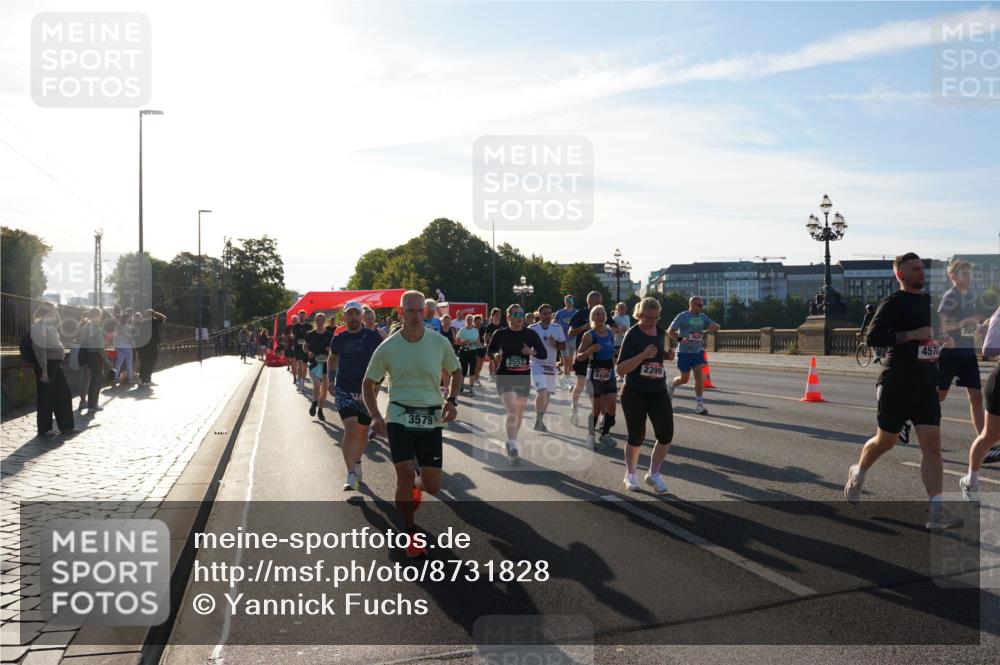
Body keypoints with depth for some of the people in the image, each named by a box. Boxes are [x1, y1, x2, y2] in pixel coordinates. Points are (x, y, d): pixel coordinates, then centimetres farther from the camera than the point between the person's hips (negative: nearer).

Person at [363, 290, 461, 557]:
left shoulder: (440, 342, -3)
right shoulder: (387, 347, -4)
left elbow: (456, 372, 13)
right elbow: (368, 383, 7)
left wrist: (451, 400, -3)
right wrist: (375, 416, -7)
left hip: (431, 418, 1)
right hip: (399, 416, -1)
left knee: (433, 486, 0)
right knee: (405, 474, -12)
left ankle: (416, 485, 39)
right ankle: (410, 533, 10)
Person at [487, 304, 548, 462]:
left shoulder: (530, 334, 0)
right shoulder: (500, 334, -3)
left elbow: (544, 353, 1)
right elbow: (490, 351, 10)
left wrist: (532, 352, -20)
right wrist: (495, 356, -13)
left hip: (524, 377, 3)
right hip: (505, 377, -3)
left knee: (519, 413, 14)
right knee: (512, 411, -18)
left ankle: (511, 442, 35)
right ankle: (513, 447, -12)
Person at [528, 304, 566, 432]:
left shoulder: (557, 328, 4)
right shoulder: (532, 329, -4)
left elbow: (563, 346, 6)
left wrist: (556, 344, -13)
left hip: (551, 366, 4)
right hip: (537, 365, -4)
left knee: (547, 394, 9)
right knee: (542, 392, -18)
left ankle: (540, 421, 24)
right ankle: (538, 421, -6)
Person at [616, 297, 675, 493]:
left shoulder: (661, 332, 5)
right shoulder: (632, 335, -12)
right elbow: (620, 369, -17)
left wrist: (668, 354, 1)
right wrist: (643, 355, -28)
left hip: (659, 391, 5)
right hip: (634, 393, -5)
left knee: (666, 434, -6)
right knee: (636, 438, 5)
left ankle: (654, 474, 14)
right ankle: (631, 474, 30)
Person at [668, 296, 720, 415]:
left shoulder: (703, 317, 8)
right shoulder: (682, 316, -8)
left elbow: (715, 326, 13)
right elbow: (670, 331, -9)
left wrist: (714, 326, -12)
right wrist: (680, 339, -25)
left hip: (698, 351, 4)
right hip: (684, 352, -4)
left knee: (699, 376, -10)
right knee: (684, 378, 5)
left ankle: (699, 405, -7)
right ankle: (672, 385, 40)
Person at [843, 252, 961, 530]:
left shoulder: (930, 300, 14)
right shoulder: (893, 303, -9)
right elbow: (872, 337, -20)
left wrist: (943, 339, 11)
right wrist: (912, 335, -23)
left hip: (927, 385, 6)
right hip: (897, 384, -6)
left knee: (932, 444, -4)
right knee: (886, 441, 8)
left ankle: (936, 512, -4)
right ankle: (858, 474, 37)